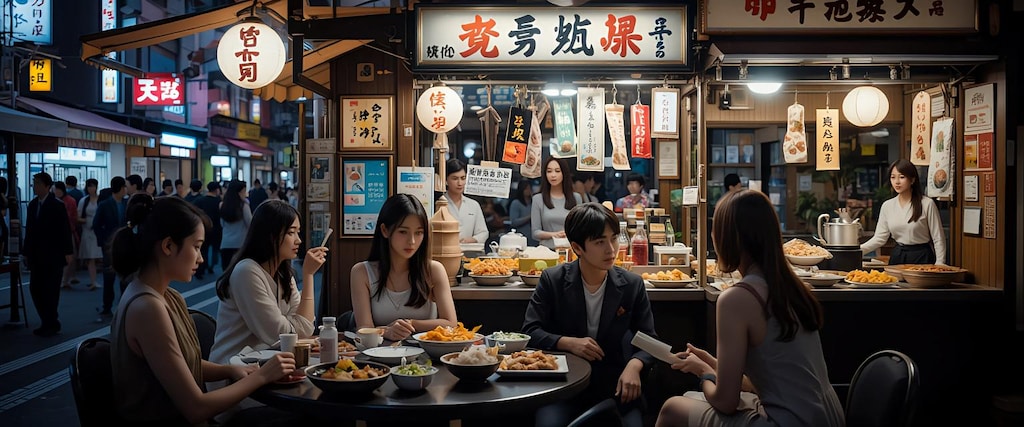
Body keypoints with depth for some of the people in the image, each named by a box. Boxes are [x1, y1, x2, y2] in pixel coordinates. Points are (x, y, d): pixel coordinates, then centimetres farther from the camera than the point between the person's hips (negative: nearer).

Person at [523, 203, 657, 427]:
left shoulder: (633, 285, 0)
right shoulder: (552, 280, -2)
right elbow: (530, 331, -3)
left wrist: (634, 366, -17)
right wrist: (569, 343, -19)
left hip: (615, 384, 2)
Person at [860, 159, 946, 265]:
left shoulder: (927, 204, -7)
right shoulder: (887, 206, 4)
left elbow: (938, 239, -5)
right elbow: (880, 238, 3)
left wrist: (939, 266, -13)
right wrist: (859, 249, -12)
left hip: (922, 257, -4)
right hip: (897, 257, 4)